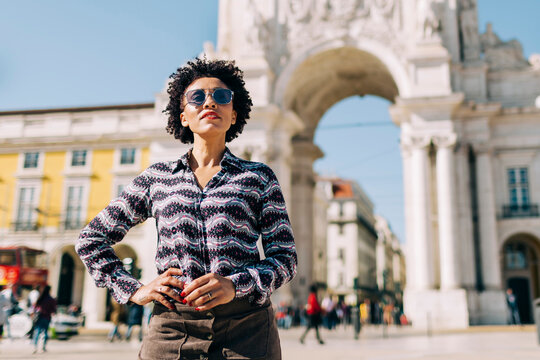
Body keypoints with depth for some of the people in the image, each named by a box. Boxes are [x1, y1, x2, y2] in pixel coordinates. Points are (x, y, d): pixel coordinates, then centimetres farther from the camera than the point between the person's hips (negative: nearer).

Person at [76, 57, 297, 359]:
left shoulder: (259, 177, 6)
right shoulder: (157, 178, 9)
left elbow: (285, 257, 2)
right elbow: (91, 239, 15)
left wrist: (235, 286, -15)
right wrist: (134, 290, 2)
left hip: (247, 330, 0)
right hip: (173, 330, 1)